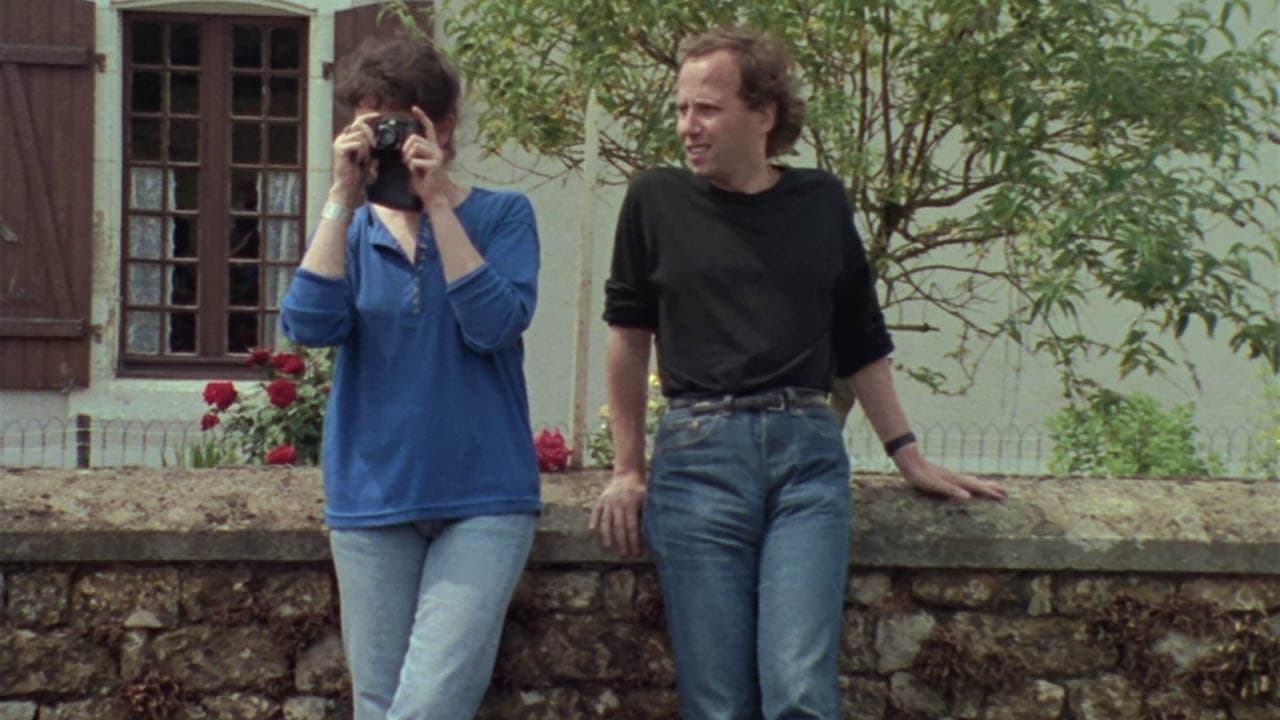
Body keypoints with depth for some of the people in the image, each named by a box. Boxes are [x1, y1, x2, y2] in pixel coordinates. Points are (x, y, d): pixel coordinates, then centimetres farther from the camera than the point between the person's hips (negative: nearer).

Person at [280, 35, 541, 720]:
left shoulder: (502, 215, 2)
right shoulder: (351, 227, 9)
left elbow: (495, 326, -14)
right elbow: (310, 325, -8)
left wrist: (437, 202, -15)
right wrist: (343, 198, -10)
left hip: (482, 497, -3)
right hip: (372, 500, 3)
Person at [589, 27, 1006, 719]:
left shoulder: (821, 202, 10)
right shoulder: (658, 199, 6)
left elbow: (861, 340, 18)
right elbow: (629, 333, 13)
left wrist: (910, 458, 16)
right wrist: (627, 471, 12)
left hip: (807, 452, 1)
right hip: (697, 454, -1)